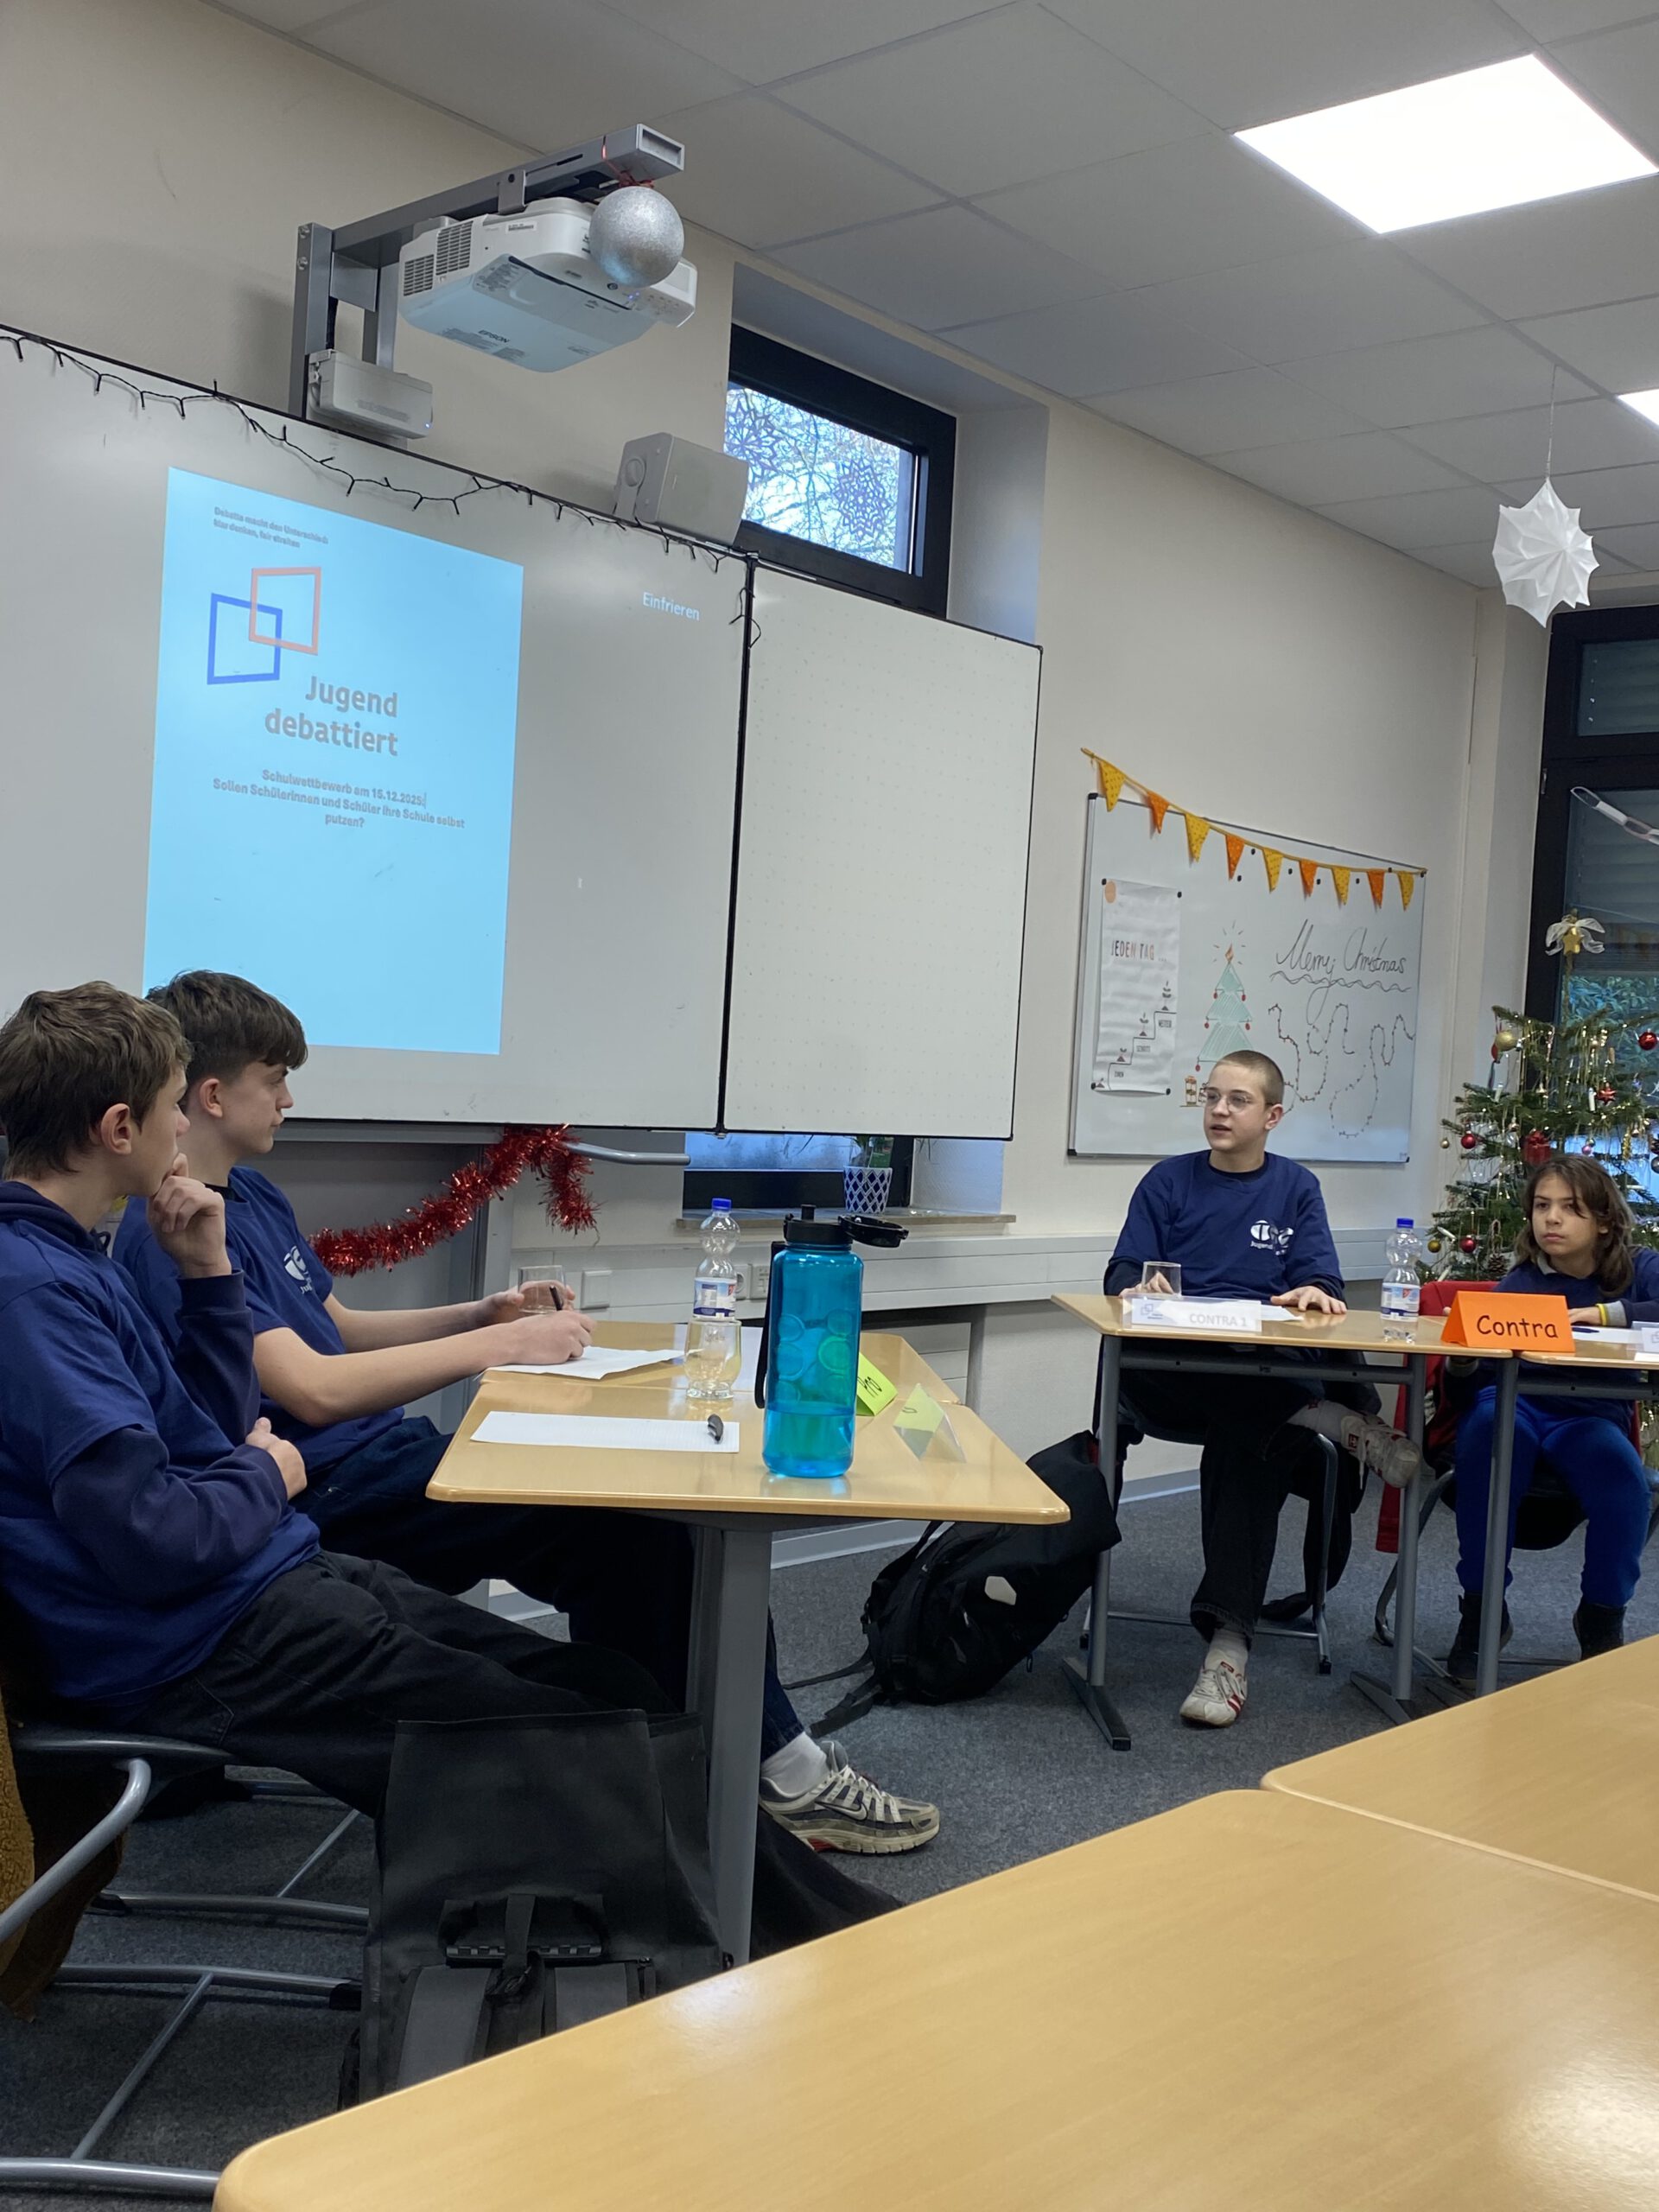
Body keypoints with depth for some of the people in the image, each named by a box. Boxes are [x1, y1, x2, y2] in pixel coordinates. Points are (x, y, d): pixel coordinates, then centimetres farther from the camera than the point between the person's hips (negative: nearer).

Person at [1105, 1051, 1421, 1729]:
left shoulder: (1297, 1188, 15)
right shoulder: (1168, 1181, 15)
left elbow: (1321, 1281, 4)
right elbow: (1122, 1275, 7)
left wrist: (1314, 1293, -20)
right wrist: (1141, 1288, -17)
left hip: (1267, 1380, 0)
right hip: (1173, 1379, 0)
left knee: (1245, 1443, -33)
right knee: (1126, 1370, -35)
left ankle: (1228, 1643, -35)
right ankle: (1340, 1423, -32)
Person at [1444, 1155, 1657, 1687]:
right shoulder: (1520, 1282, 2)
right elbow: (1467, 1385, -8)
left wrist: (1607, 1314, -21)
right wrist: (1462, 1359, -32)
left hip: (1591, 1418, 0)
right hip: (1515, 1406, 0)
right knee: (1489, 1423, -34)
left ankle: (1603, 1617, -1)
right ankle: (1481, 1610, -19)